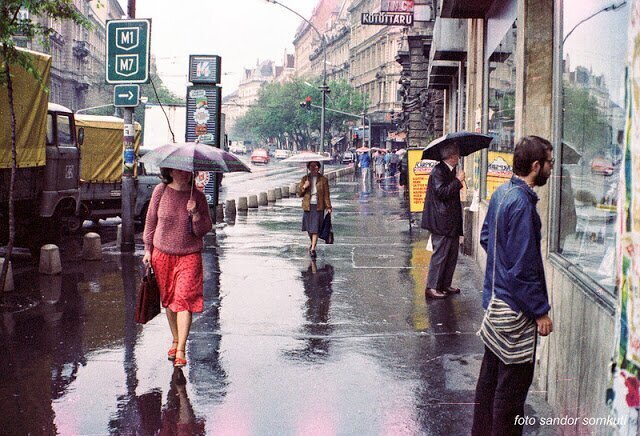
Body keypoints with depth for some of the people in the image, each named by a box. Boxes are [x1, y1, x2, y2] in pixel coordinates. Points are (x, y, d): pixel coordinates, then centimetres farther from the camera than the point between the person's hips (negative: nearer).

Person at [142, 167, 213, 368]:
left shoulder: (198, 196, -3)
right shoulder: (161, 191, -1)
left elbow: (204, 230, -3)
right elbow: (151, 220, 8)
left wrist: (195, 213, -21)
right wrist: (148, 249, 8)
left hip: (189, 255, -2)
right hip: (162, 254, 2)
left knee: (184, 299, -11)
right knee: (168, 299, 11)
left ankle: (181, 351, -11)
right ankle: (175, 340, 28)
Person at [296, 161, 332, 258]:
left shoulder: (323, 180, 1)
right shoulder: (304, 179, 7)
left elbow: (326, 195, 1)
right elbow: (298, 193, 7)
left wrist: (328, 207, -6)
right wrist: (304, 187, -12)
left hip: (318, 207, -3)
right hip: (307, 206, 3)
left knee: (315, 228, -8)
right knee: (309, 228, 12)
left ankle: (313, 249, -7)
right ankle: (312, 242, 38)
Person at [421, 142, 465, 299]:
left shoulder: (450, 171, 15)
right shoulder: (438, 171, -15)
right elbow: (441, 192, -24)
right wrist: (458, 181, -20)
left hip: (451, 221, 10)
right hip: (441, 222, -10)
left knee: (452, 255, 13)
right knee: (440, 254, -6)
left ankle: (445, 285, 22)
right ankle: (431, 287, 0)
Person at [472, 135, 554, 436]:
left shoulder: (502, 193, 5)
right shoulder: (521, 203, -23)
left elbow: (485, 237, 19)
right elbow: (523, 267, -23)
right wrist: (541, 312, -17)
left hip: (494, 298, 10)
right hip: (514, 308, -10)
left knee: (491, 371, 21)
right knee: (513, 382, 1)